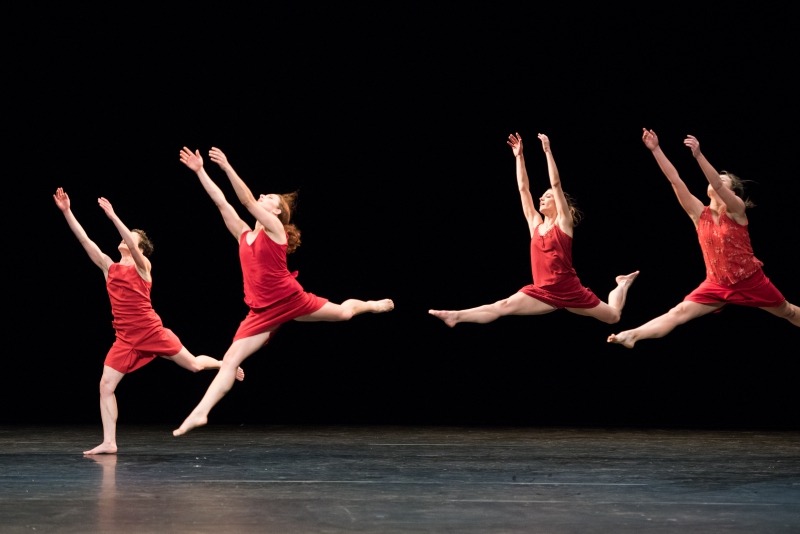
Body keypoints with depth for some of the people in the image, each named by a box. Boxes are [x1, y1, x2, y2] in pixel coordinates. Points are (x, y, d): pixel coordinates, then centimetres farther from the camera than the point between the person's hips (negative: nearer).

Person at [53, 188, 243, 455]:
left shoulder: (142, 266, -3)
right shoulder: (108, 267, 9)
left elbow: (133, 246, -24)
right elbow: (84, 239, 3)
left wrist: (113, 216, -30)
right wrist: (66, 211, -5)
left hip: (153, 332, -4)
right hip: (126, 339, 4)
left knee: (195, 365, 7)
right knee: (106, 385, -7)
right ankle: (109, 443, -1)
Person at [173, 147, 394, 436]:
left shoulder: (275, 228, -11)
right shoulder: (244, 234, 6)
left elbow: (247, 201, -22)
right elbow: (221, 202, 3)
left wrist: (227, 167, -29)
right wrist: (200, 171, -2)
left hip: (292, 301, -4)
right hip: (262, 312, 4)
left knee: (343, 311, 19)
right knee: (230, 360, -7)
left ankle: (373, 305, 53)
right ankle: (200, 412, -10)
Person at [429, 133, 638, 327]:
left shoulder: (564, 223, -3)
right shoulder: (535, 224, 8)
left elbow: (556, 184, -11)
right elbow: (523, 188, 8)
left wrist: (548, 151, -14)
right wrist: (519, 156, 5)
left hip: (569, 290, -3)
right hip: (542, 292, 3)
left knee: (613, 317, 11)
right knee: (501, 306, -17)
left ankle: (622, 285, 43)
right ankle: (456, 316, -30)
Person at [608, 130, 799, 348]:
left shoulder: (737, 210, -14)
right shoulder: (699, 213, -4)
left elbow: (716, 185, -33)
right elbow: (675, 181, -12)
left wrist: (699, 155, -46)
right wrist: (655, 149, -20)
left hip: (750, 280, -2)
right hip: (716, 284, 2)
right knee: (680, 312, -18)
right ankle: (633, 336, -34)